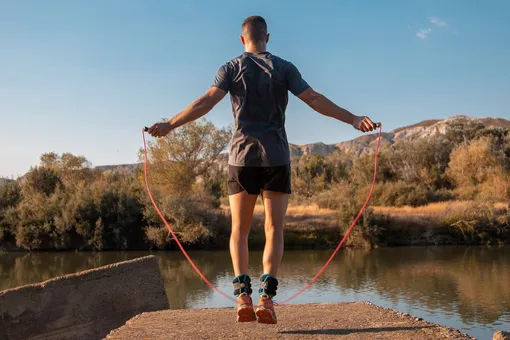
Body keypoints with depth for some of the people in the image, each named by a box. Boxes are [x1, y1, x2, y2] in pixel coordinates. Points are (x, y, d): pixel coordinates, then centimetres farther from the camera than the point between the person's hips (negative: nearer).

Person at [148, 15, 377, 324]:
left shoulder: (232, 68, 4)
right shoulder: (284, 68, 5)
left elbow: (207, 101, -9)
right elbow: (315, 100, -3)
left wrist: (171, 125, -9)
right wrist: (353, 119, -1)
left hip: (242, 157, 0)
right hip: (276, 158, 0)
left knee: (239, 229, 9)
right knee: (274, 229, 2)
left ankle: (243, 294, -8)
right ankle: (267, 296, -14)